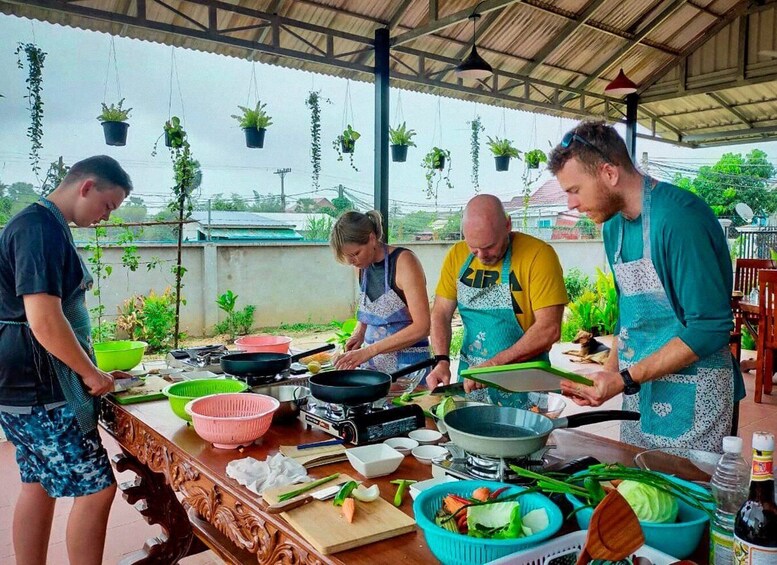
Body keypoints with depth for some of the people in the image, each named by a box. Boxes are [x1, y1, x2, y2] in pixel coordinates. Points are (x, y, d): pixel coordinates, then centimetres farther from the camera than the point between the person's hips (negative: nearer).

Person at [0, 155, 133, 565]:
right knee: (96, 489, -4)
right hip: (41, 391, -10)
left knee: (38, 486, 17)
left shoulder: (41, 224, 13)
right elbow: (45, 322, -26)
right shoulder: (41, 228, -19)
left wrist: (86, 370, 19)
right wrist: (91, 374, -13)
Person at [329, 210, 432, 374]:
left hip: (408, 364, -6)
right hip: (372, 363, 6)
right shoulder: (363, 265, 3)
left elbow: (422, 327, -22)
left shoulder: (403, 261, -17)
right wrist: (359, 333, 2)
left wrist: (369, 351, -25)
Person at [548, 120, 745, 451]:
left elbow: (710, 328, -22)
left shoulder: (679, 217, -20)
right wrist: (610, 373, 2)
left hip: (691, 399, -8)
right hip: (638, 392, 8)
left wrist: (626, 380, -22)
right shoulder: (614, 225, 7)